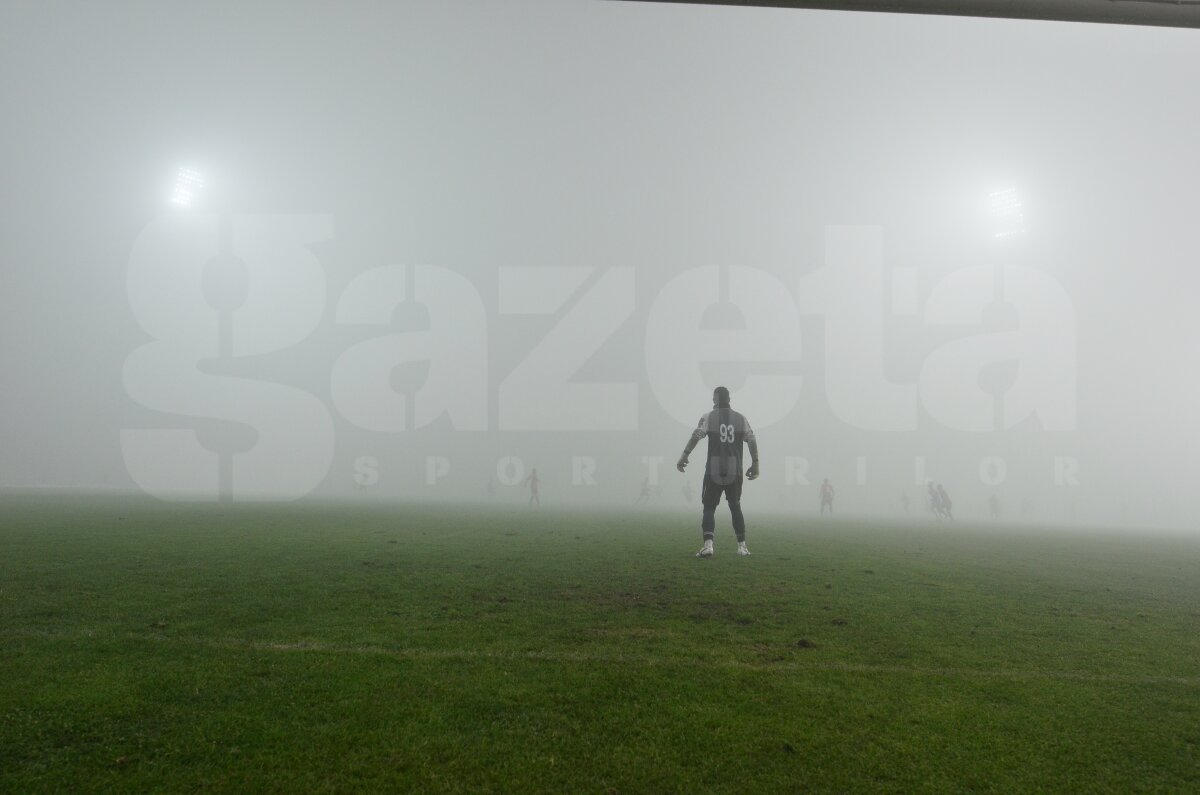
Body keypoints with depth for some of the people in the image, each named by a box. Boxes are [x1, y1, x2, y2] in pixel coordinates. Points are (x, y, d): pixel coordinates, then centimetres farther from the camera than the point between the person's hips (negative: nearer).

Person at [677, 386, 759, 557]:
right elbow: (752, 441, 2)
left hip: (714, 471, -2)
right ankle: (742, 546, 18)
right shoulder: (741, 419, 8)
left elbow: (695, 437, -13)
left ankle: (708, 545, -12)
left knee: (709, 508, 5)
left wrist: (684, 456, -14)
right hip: (735, 471, 2)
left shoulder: (708, 418, 0)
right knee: (735, 507, 18)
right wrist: (755, 464, 8)